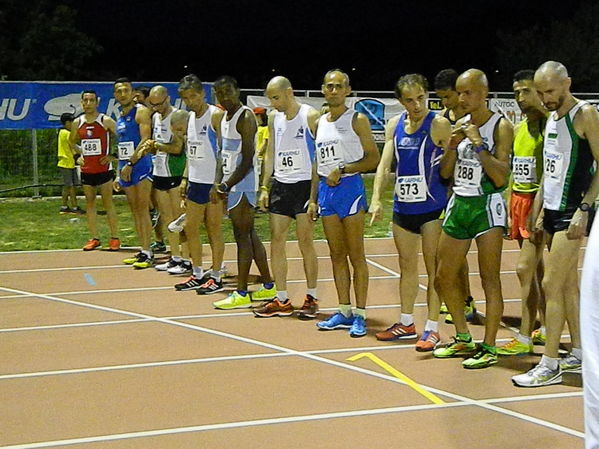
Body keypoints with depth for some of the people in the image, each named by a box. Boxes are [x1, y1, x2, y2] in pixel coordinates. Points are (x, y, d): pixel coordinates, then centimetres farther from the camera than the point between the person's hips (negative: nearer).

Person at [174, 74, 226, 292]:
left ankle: (216, 277, 10)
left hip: (213, 182, -8)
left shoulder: (216, 115, -11)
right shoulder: (190, 117, 13)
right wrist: (185, 178, 13)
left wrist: (218, 183, -19)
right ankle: (197, 275, 21)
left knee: (214, 229, 0)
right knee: (190, 227, 10)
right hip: (195, 181, 8)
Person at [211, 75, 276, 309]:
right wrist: (219, 183, 10)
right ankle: (268, 286, 21)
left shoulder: (245, 117, -14)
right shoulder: (225, 117, 15)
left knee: (243, 237, -5)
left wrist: (227, 185, -19)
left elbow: (247, 161, -19)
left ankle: (241, 294, -1)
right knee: (250, 236, 13)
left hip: (242, 185, -10)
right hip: (231, 183, 10)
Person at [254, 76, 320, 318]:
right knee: (276, 241, 3)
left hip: (304, 184, -6)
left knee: (306, 242, -2)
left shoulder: (310, 116, -9)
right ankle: (281, 300, 11)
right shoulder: (274, 118, 10)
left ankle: (311, 298, 11)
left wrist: (315, 196, -15)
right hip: (279, 184, 6)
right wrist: (264, 187, 8)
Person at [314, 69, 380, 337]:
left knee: (356, 255, -3)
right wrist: (313, 197, 15)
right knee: (337, 255, 10)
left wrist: (342, 171, -15)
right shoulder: (319, 123, 14)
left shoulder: (357, 120, -3)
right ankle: (344, 312, 17)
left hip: (349, 187, -6)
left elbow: (373, 159, -8)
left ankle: (360, 315, 2)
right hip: (325, 189, 6)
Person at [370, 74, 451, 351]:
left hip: (432, 206, -6)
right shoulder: (395, 125, 7)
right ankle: (406, 322, 27)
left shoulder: (439, 125, -9)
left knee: (433, 267, -1)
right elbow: (385, 164, 6)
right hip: (402, 205, 6)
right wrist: (376, 199, -5)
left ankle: (432, 328, 6)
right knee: (407, 265, 15)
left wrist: (452, 206, -14)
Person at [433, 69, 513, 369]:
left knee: (489, 279, -3)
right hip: (459, 204, 7)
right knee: (443, 278, 11)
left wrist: (478, 144, -18)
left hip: (487, 206, -7)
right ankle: (463, 339, 26)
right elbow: (445, 173, 11)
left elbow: (501, 178, -16)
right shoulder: (461, 124, 12)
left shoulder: (500, 126, -8)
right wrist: (453, 145, -5)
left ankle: (489, 348, 5)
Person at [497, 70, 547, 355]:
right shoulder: (519, 128, 14)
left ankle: (524, 339, -4)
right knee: (536, 268, 13)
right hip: (518, 200, 8)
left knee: (525, 268, -10)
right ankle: (546, 328, 23)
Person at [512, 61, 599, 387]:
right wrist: (538, 212, 14)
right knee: (568, 285, 12)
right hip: (552, 211, 8)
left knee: (551, 285, -9)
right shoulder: (551, 118, 13)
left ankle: (549, 366, -4)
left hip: (571, 213, -8)